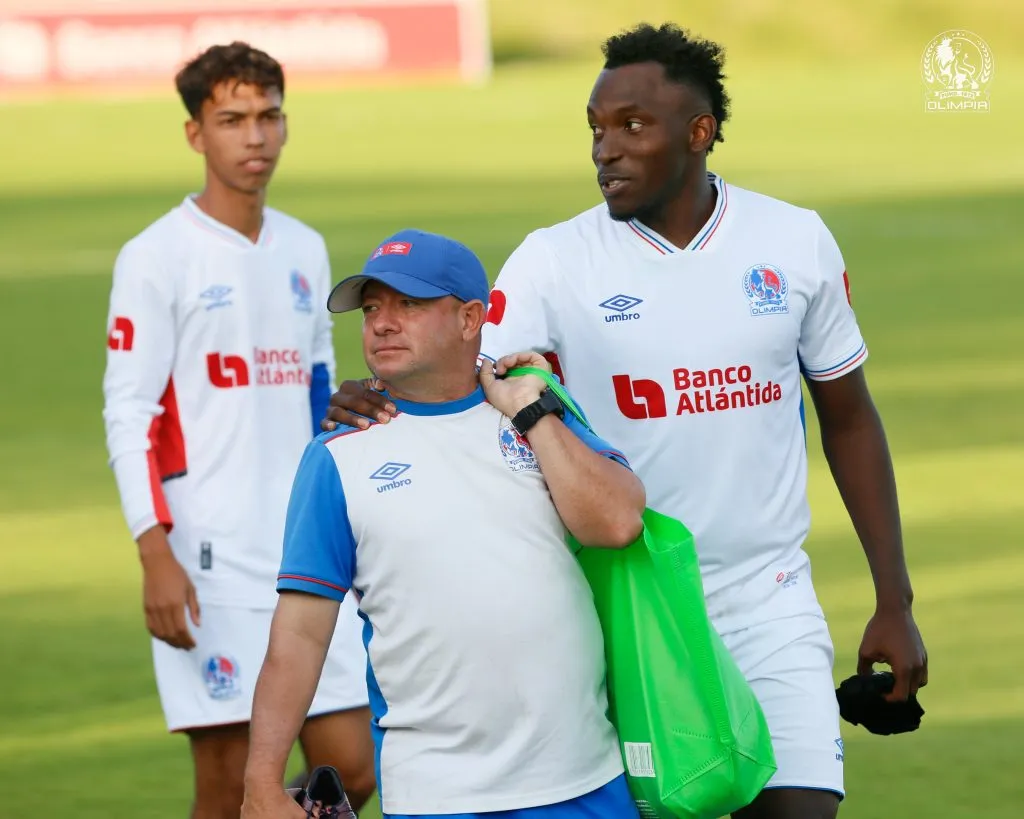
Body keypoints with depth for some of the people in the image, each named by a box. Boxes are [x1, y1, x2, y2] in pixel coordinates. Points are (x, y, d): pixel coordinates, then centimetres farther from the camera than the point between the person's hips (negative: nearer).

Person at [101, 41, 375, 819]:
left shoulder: (305, 250, 13)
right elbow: (128, 415, -9)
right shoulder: (157, 257, -5)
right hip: (210, 557, -6)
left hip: (311, 554, 6)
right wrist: (155, 555, -18)